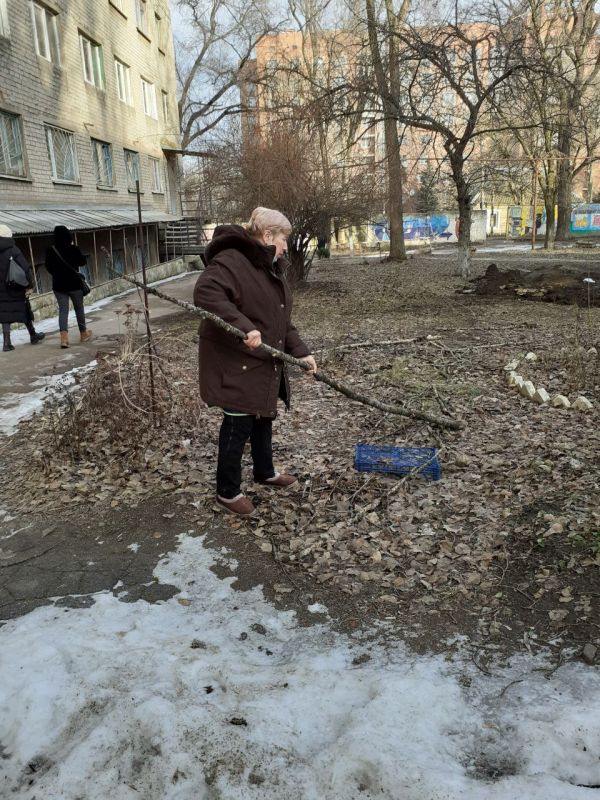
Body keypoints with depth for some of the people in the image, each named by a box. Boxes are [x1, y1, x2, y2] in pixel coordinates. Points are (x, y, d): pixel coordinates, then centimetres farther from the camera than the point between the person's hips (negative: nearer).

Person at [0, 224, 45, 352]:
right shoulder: (12, 249, -10)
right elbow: (25, 267, -18)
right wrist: (30, 283, -9)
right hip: (15, 288, -3)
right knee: (24, 310, 13)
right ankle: (33, 335, 28)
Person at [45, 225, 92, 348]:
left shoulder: (50, 251, -6)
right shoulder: (74, 249, -13)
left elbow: (48, 267, 4)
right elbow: (83, 262, 0)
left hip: (58, 285, 2)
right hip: (74, 283, -2)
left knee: (63, 310, 3)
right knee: (79, 308, 15)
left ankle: (64, 337, -14)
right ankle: (83, 333, 29)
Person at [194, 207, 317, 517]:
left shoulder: (271, 268, 12)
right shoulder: (231, 260, -18)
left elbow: (282, 320, 13)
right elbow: (205, 293, -34)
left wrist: (301, 351, 2)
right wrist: (243, 326, -39)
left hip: (265, 363, 10)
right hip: (236, 363, -9)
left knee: (263, 418, 23)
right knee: (238, 425, 1)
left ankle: (265, 472, 43)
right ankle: (227, 491, 18)